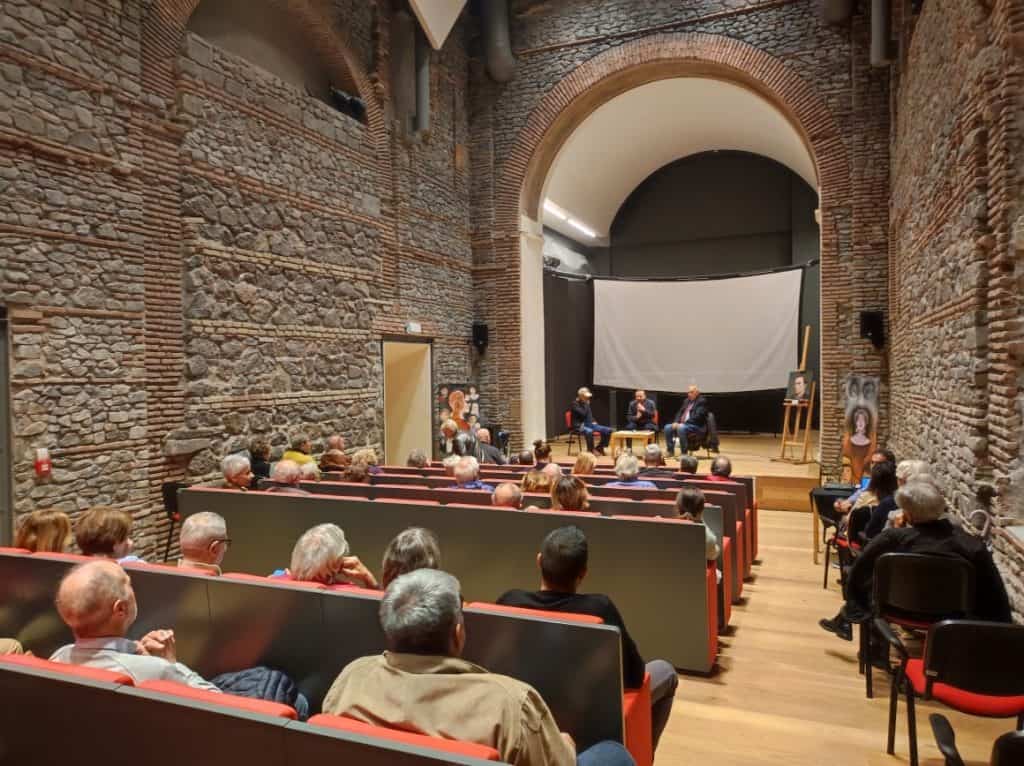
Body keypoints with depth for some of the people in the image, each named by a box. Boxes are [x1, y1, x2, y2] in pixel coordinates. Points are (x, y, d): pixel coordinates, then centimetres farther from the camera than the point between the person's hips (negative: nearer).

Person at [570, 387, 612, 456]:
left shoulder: (586, 404, 16)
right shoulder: (574, 404, -8)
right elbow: (583, 413, -22)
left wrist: (593, 421, 8)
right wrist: (586, 404, -11)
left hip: (589, 424, 8)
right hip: (579, 426, -8)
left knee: (608, 430, -8)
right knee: (589, 431, -42)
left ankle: (599, 448, 6)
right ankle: (591, 450, -21)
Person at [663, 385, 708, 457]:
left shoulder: (701, 401, -8)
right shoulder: (687, 401, 17)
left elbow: (697, 417, -19)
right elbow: (680, 412, 18)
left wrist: (684, 423, -23)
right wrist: (676, 422, -2)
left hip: (697, 426, -8)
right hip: (683, 424, 9)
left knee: (681, 428, -35)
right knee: (667, 427, -8)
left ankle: (684, 453, -27)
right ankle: (670, 451, -1)